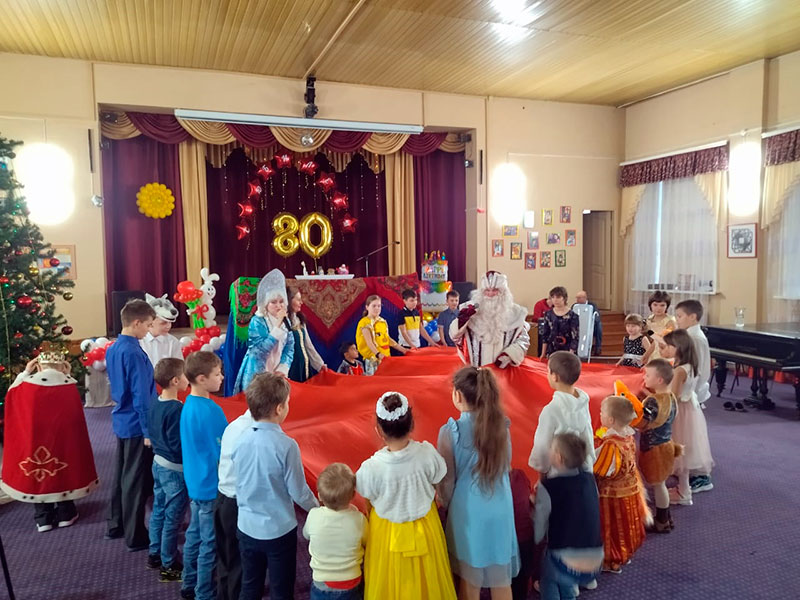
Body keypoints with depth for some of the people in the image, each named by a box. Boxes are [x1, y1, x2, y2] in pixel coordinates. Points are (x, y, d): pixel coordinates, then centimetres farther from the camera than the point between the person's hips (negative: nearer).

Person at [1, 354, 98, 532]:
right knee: (63, 470, 15)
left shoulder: (28, 383, -8)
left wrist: (24, 373, 13)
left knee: (37, 473, 13)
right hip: (63, 438, 0)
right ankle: (65, 514, 21)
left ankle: (43, 519, 17)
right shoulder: (69, 385, -8)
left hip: (34, 439, 0)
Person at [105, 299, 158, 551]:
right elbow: (142, 395, -23)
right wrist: (149, 429, -17)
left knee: (122, 475, 20)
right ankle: (136, 537, 13)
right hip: (137, 424, -9)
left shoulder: (113, 349, 7)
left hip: (122, 421, 9)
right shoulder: (133, 352, -23)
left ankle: (116, 525, 33)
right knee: (137, 481, 2)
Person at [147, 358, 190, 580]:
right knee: (172, 518, 4)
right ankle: (169, 566, 15)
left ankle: (155, 555, 34)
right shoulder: (177, 409, -25)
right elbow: (178, 445, -23)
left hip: (158, 462, 9)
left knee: (158, 511, 20)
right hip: (174, 468, -9)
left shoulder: (155, 404, 1)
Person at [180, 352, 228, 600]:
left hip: (196, 482, 9)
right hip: (212, 486, -9)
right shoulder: (211, 410, -26)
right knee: (210, 543, 6)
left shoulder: (188, 405, 2)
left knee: (195, 535, 21)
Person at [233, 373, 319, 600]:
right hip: (279, 530, -5)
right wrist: (318, 509, 4)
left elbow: (239, 482, 5)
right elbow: (298, 492, -15)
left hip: (246, 527, 5)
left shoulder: (241, 439, -9)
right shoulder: (286, 445, -25)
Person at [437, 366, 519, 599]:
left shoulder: (450, 431, -19)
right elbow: (506, 466, 6)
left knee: (470, 576, 17)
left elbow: (447, 480, -9)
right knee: (500, 575, 19)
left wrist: (445, 505, 9)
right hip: (500, 508, 3)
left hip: (468, 509, -3)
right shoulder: (501, 425, -8)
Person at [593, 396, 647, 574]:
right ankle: (626, 553, 43)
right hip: (631, 490, 8)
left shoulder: (610, 444, -32)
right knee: (627, 525, 24)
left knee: (612, 528, 11)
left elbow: (596, 470, -26)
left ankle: (613, 562, 26)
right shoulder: (629, 437, -7)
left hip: (613, 494, -7)